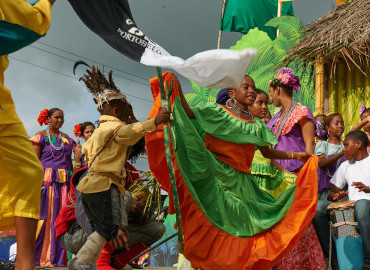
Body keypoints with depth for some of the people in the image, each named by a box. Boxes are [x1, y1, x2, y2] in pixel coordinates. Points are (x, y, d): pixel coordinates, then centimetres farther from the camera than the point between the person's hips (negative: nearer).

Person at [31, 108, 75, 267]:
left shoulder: (67, 139, 18)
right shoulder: (41, 136, 5)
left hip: (64, 183, 4)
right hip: (46, 181, -4)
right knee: (44, 216, -6)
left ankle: (57, 257, 5)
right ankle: (40, 257, -2)